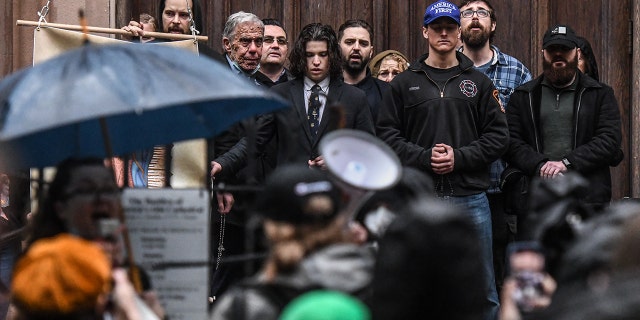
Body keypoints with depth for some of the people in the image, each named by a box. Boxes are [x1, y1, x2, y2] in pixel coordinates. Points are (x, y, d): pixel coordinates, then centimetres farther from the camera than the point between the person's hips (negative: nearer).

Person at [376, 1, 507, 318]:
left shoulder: (479, 83, 9)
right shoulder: (405, 84, 7)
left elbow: (497, 136, 4)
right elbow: (387, 134, 1)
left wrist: (458, 158, -10)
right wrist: (425, 158, -12)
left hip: (470, 196, 0)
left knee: (482, 289, 4)